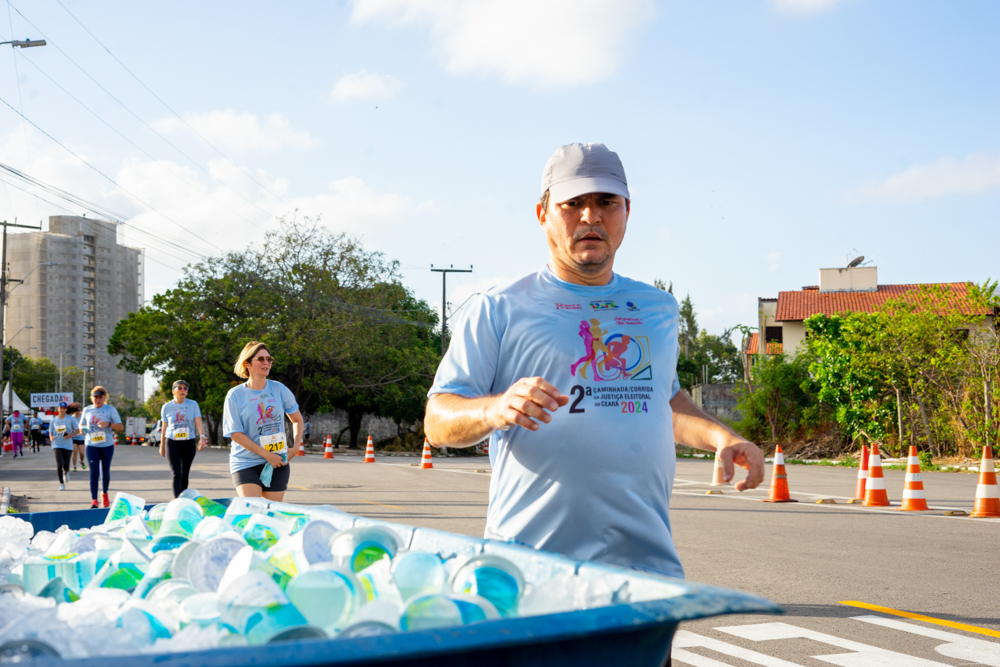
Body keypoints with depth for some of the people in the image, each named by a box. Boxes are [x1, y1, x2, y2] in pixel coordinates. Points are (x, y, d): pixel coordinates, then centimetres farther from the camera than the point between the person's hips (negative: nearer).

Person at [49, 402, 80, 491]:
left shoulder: (71, 419, 0)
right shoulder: (54, 420, 7)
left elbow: (77, 429, 3)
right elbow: (50, 432, 13)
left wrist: (71, 435, -15)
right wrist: (51, 437, -9)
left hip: (68, 445, 0)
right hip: (57, 445, 1)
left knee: (66, 466, 2)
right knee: (59, 463, -16)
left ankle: (66, 473, 42)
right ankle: (61, 483, -4)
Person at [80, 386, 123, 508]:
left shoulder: (110, 409, 1)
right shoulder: (87, 410, 8)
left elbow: (120, 427, -3)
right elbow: (81, 424, 19)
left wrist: (108, 424, -21)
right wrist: (82, 428, -5)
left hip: (107, 445, -1)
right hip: (91, 445, 1)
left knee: (105, 471, 9)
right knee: (94, 472, -10)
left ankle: (105, 494, 34)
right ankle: (94, 500, -12)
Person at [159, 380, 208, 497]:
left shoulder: (192, 404, 1)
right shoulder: (167, 407, 3)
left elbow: (199, 423, -6)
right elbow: (164, 428, 11)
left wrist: (202, 437, -24)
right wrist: (162, 446, 14)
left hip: (189, 443, 1)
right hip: (172, 443, -1)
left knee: (185, 474, 10)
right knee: (176, 474, -12)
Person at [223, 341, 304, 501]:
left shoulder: (279, 389, 4)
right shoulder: (235, 395, -4)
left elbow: (297, 419, 17)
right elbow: (236, 434, -9)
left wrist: (296, 447, 1)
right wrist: (267, 455, -14)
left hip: (278, 463, 3)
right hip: (245, 463, -3)